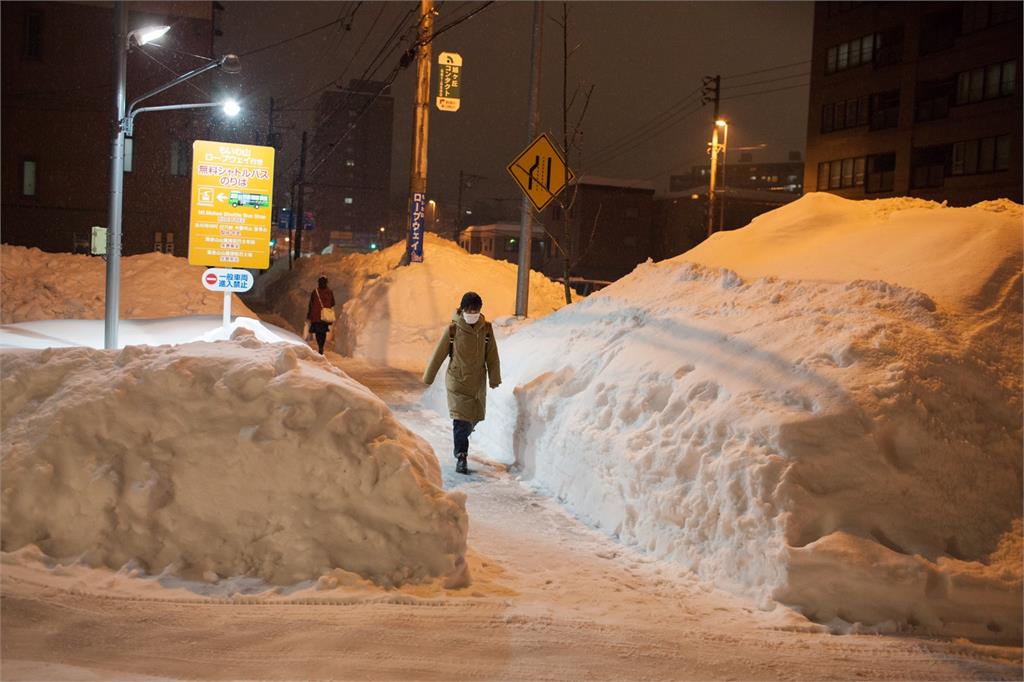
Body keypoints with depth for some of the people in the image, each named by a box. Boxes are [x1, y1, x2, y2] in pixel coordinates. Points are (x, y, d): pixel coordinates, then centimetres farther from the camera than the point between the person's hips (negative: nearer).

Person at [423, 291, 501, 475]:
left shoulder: (486, 329, -4)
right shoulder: (453, 329, -10)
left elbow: (492, 356, 2)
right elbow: (439, 354, -3)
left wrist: (495, 379, 3)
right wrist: (428, 377, 3)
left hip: (478, 382, 3)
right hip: (457, 381, -3)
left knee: (474, 418, 12)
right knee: (461, 418, -11)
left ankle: (460, 439, 42)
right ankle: (461, 456, -2)